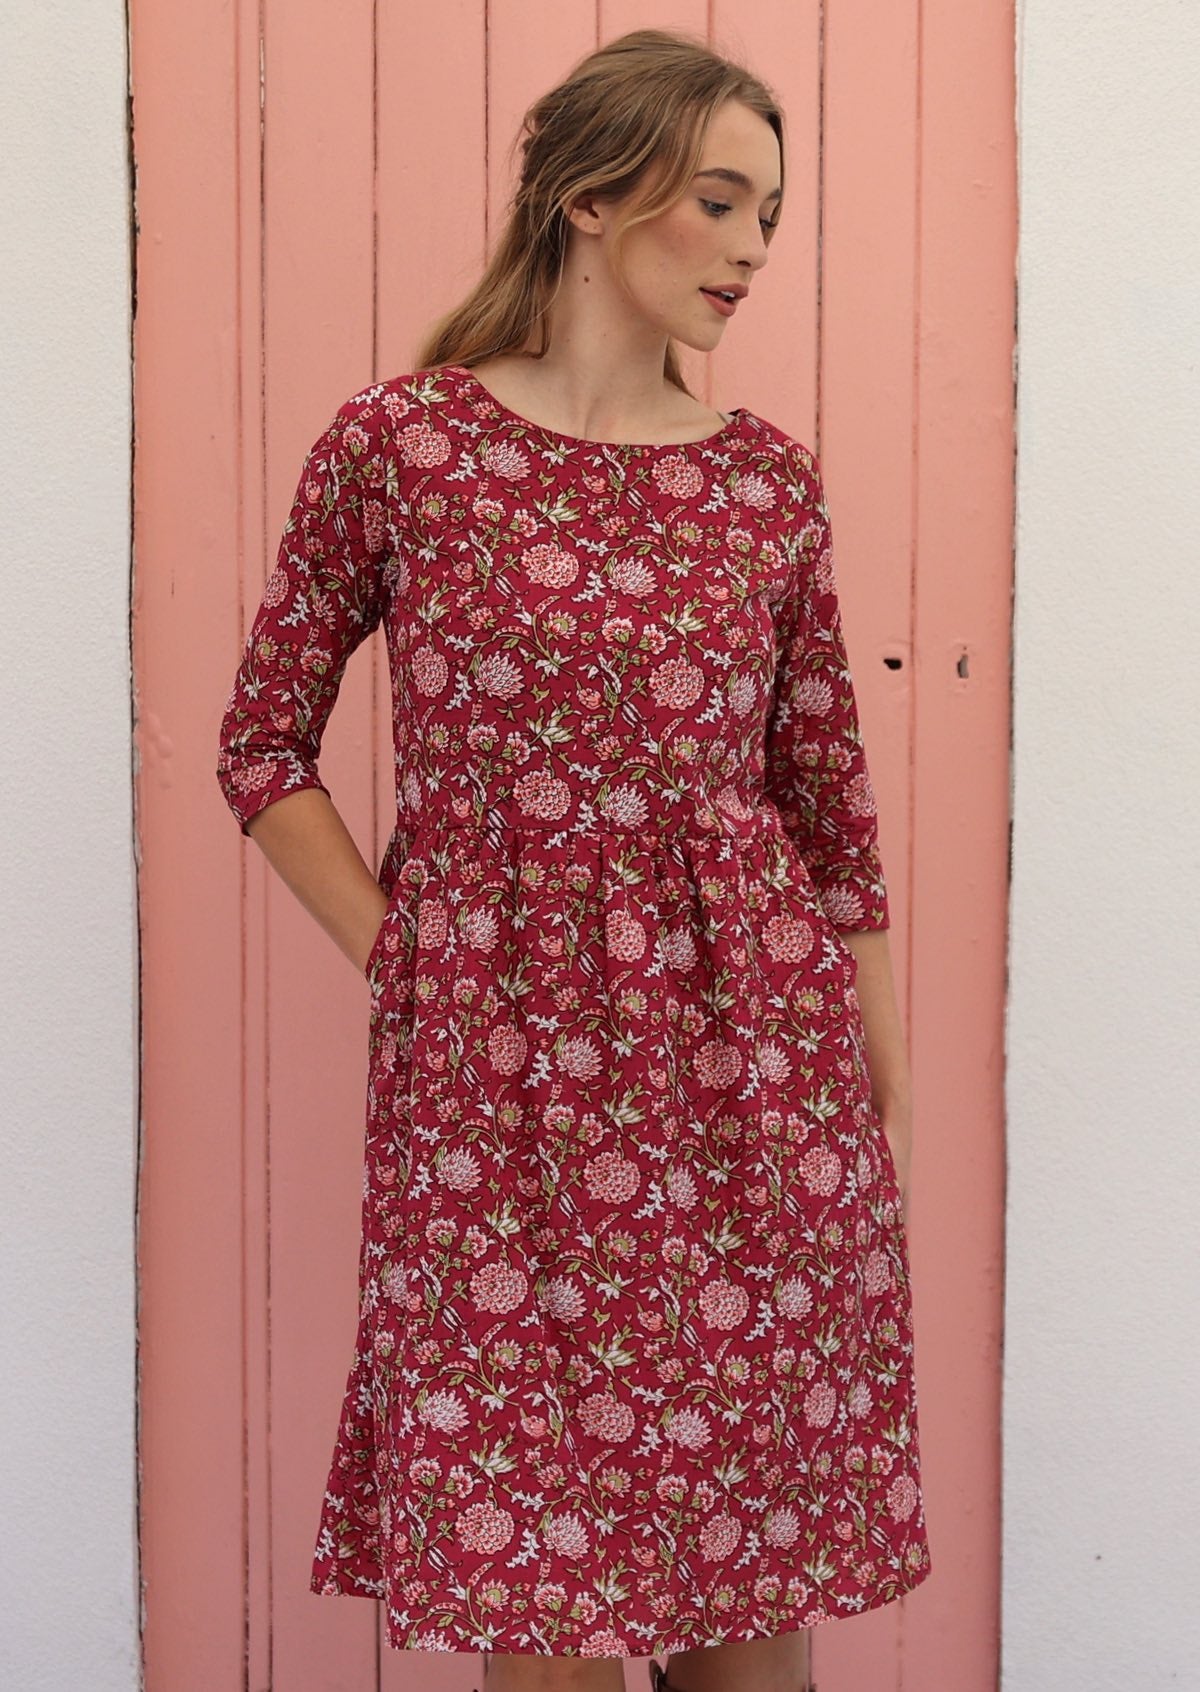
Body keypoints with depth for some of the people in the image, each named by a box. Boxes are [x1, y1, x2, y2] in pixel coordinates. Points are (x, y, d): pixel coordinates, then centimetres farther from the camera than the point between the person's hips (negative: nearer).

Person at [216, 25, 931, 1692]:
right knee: (534, 1557, 6)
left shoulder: (772, 483, 6)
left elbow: (832, 803, 9)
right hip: (498, 1072, -2)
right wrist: (396, 955, -2)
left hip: (753, 1067, 2)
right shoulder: (394, 447, -1)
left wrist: (890, 1102, 8)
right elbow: (265, 746, 7)